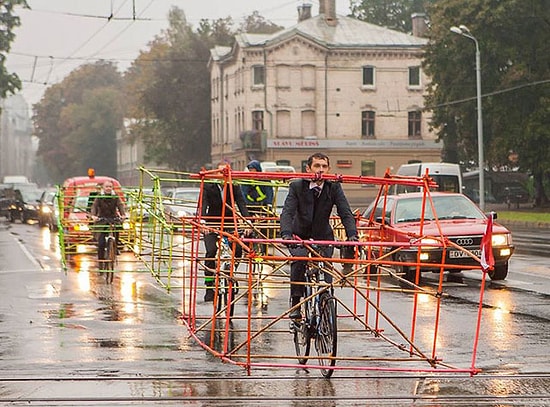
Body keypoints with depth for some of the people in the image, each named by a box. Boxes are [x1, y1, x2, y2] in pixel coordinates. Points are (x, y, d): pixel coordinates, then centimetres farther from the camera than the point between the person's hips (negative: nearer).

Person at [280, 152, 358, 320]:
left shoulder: (334, 188, -10)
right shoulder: (297, 186, -14)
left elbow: (346, 213, -17)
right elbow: (287, 212, -25)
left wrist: (352, 235, -36)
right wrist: (286, 234, -44)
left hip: (323, 237, 2)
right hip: (300, 236, -2)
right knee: (299, 260, -28)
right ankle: (295, 303, -16)